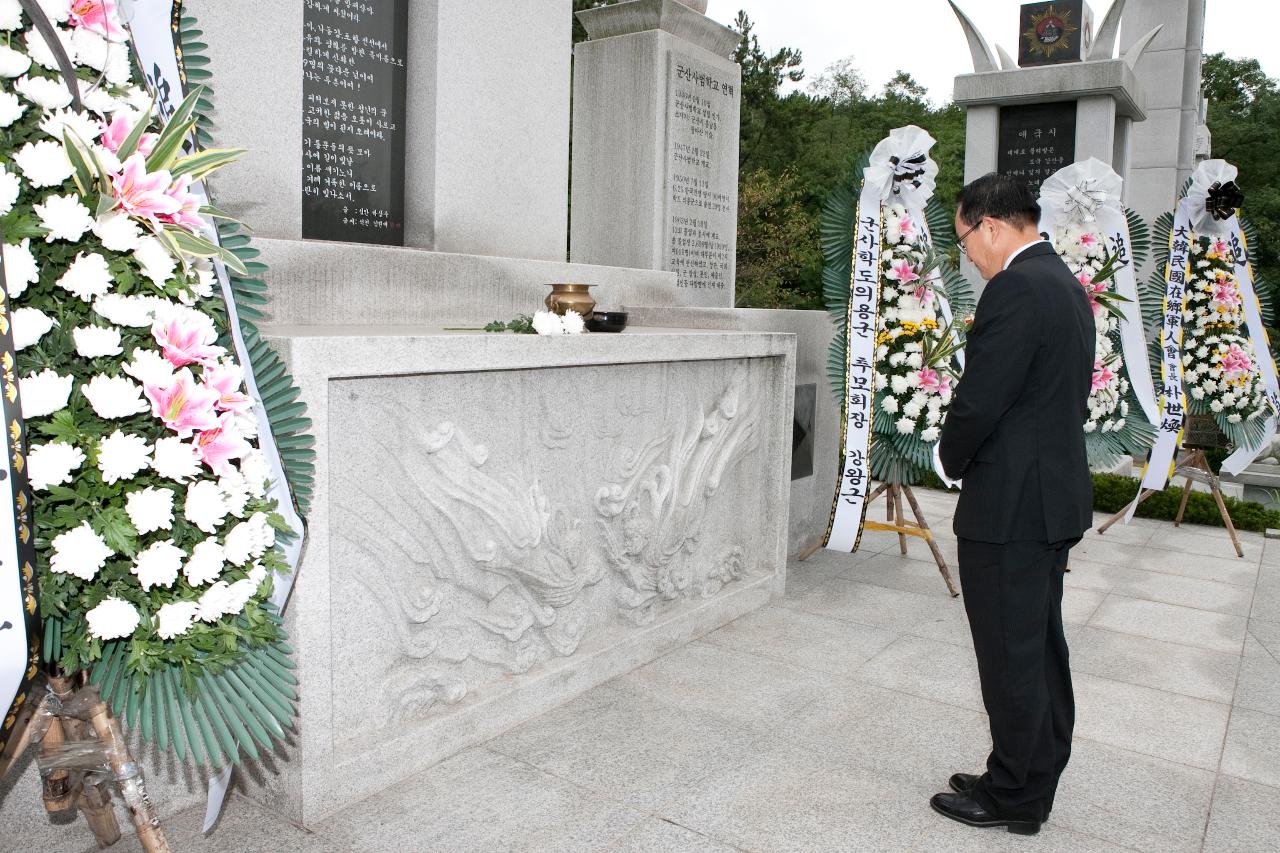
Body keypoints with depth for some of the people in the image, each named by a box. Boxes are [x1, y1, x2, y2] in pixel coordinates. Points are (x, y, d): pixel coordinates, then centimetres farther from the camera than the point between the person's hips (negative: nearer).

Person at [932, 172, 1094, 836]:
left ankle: (1012, 797, 19)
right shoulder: (1067, 285, 13)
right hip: (1058, 496, 10)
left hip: (1010, 506, -10)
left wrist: (952, 458, -1)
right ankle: (1038, 781, 33)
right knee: (1042, 648, 18)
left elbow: (979, 401, -22)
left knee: (1010, 656, 3)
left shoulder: (1016, 289, -18)